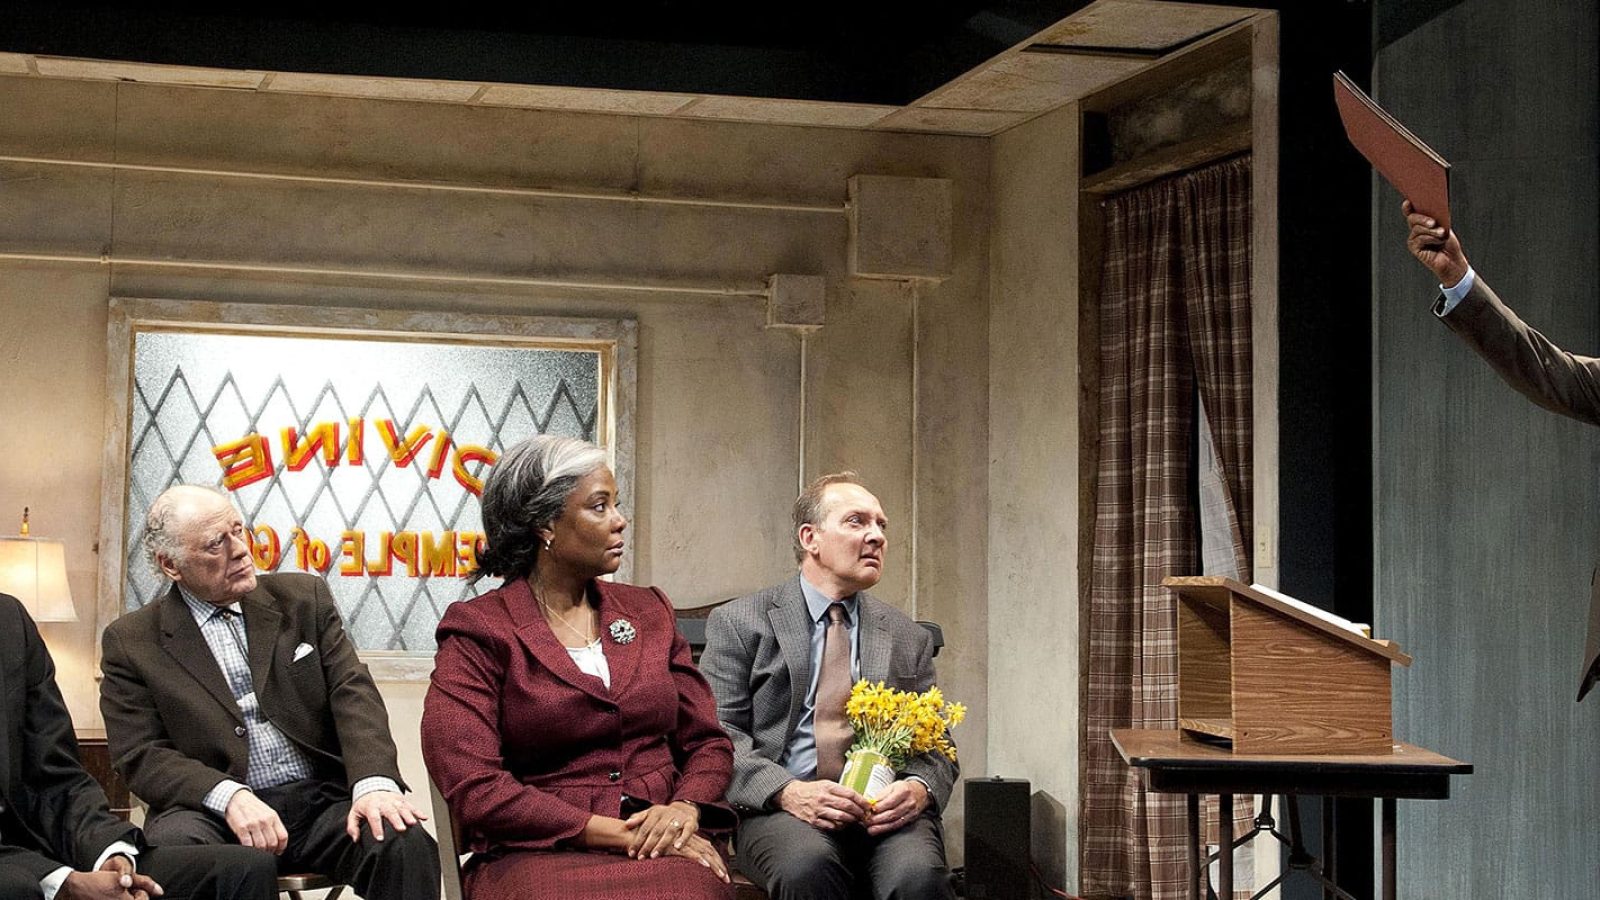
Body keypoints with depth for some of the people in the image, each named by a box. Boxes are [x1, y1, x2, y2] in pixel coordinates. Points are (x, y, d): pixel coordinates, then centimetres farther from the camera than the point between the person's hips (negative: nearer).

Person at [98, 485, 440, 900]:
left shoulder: (304, 598, 13)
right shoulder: (131, 642, 6)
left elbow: (353, 695, 3)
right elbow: (139, 755, -3)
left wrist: (373, 783, -18)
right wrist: (230, 797, -21)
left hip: (319, 802, 2)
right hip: (214, 813, -2)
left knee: (405, 846, -28)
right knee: (175, 844, -37)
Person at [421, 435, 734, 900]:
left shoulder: (649, 612, 18)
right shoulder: (478, 632, 1)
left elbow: (707, 741, 18)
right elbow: (473, 787, -9)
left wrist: (684, 809, -6)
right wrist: (617, 833, -13)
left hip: (664, 850, 4)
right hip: (538, 856, -3)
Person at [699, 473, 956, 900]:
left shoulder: (909, 639, 20)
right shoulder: (740, 623, 9)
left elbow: (936, 745, 18)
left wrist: (919, 788, -8)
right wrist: (787, 791, -17)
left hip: (886, 808, 2)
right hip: (780, 807, -2)